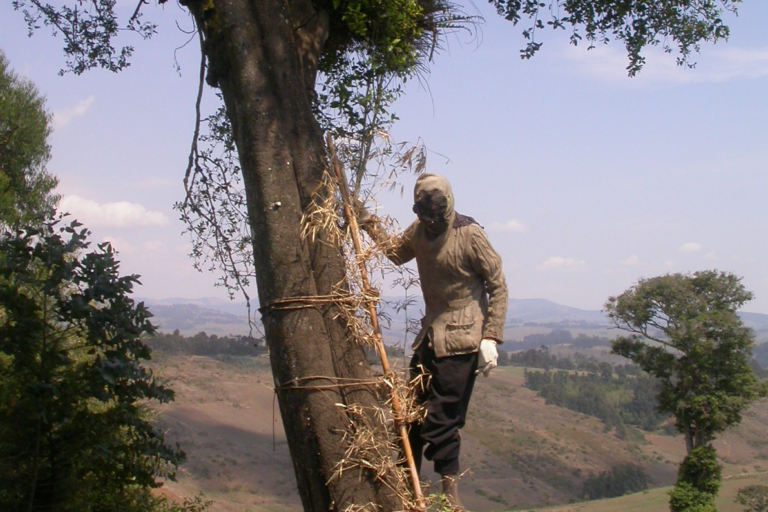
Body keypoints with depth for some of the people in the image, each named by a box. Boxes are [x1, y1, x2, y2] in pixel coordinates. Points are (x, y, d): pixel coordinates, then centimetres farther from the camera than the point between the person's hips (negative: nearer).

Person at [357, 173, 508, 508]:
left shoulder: (469, 235, -15)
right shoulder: (419, 230, 4)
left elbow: (498, 286, -10)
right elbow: (396, 253, 27)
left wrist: (490, 338, -15)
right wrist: (370, 225, 16)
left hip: (461, 340, -7)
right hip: (431, 334, 7)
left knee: (441, 418, -8)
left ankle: (449, 489, 8)